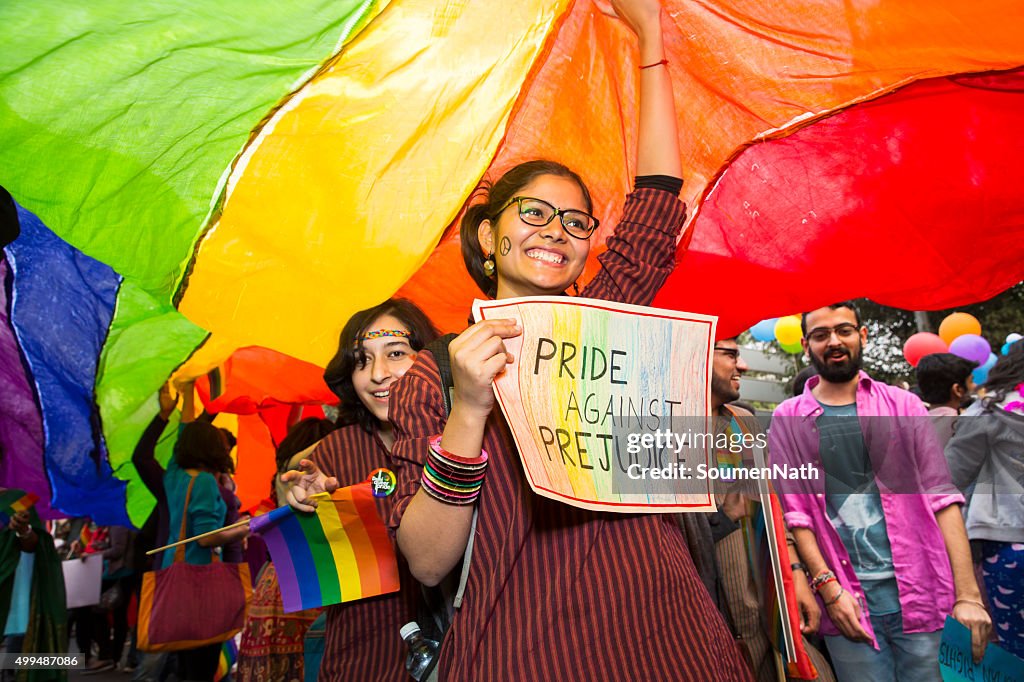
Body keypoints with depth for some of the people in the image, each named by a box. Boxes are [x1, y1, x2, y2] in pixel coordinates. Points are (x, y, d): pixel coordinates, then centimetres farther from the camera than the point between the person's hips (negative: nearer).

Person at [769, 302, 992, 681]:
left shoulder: (903, 406, 5)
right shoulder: (788, 420, 2)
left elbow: (942, 497, 1)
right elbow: (794, 511, -2)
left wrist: (967, 594, -7)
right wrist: (828, 587, -11)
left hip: (917, 590, 1)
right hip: (845, 596, -1)